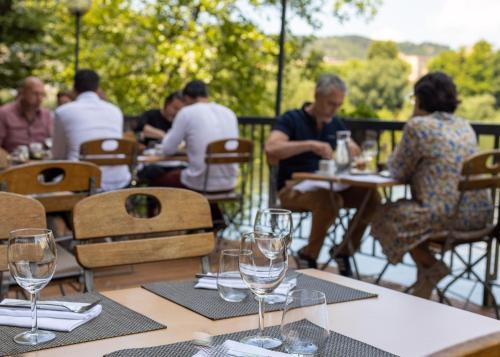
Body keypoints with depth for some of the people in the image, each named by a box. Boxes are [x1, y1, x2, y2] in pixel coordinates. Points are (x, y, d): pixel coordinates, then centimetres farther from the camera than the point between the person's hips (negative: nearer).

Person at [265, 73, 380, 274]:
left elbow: (355, 151, 16)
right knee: (330, 200, -37)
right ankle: (308, 256, -14)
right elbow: (271, 149, -24)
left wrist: (351, 149, -10)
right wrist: (310, 145, -33)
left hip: (327, 186, 6)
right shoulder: (290, 120, -7)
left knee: (371, 197, -17)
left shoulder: (335, 124, 12)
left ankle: (344, 250, 1)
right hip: (293, 188, -6)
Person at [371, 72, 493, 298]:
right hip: (480, 214, 8)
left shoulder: (418, 125, -7)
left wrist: (391, 158, 20)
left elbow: (398, 172, 1)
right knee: (407, 209, 28)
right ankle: (427, 275, 24)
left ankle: (430, 266, 7)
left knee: (387, 217, 10)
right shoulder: (465, 126, 15)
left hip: (447, 215, -8)